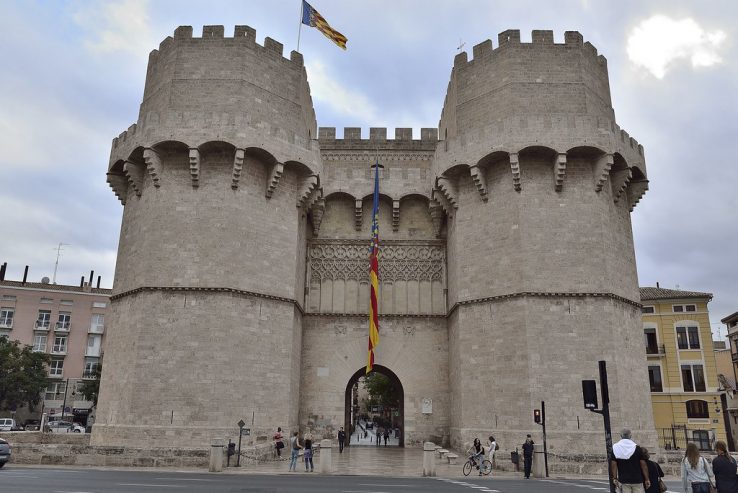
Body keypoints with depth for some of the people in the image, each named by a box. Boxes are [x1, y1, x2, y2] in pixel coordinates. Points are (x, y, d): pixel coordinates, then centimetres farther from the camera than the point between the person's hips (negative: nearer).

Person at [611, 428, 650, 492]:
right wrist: (647, 479, 1)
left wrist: (614, 478, 0)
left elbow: (613, 464, -5)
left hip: (623, 480, 0)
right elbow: (643, 465, -5)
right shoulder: (636, 448, -3)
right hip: (637, 480, 0)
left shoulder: (615, 448, -2)